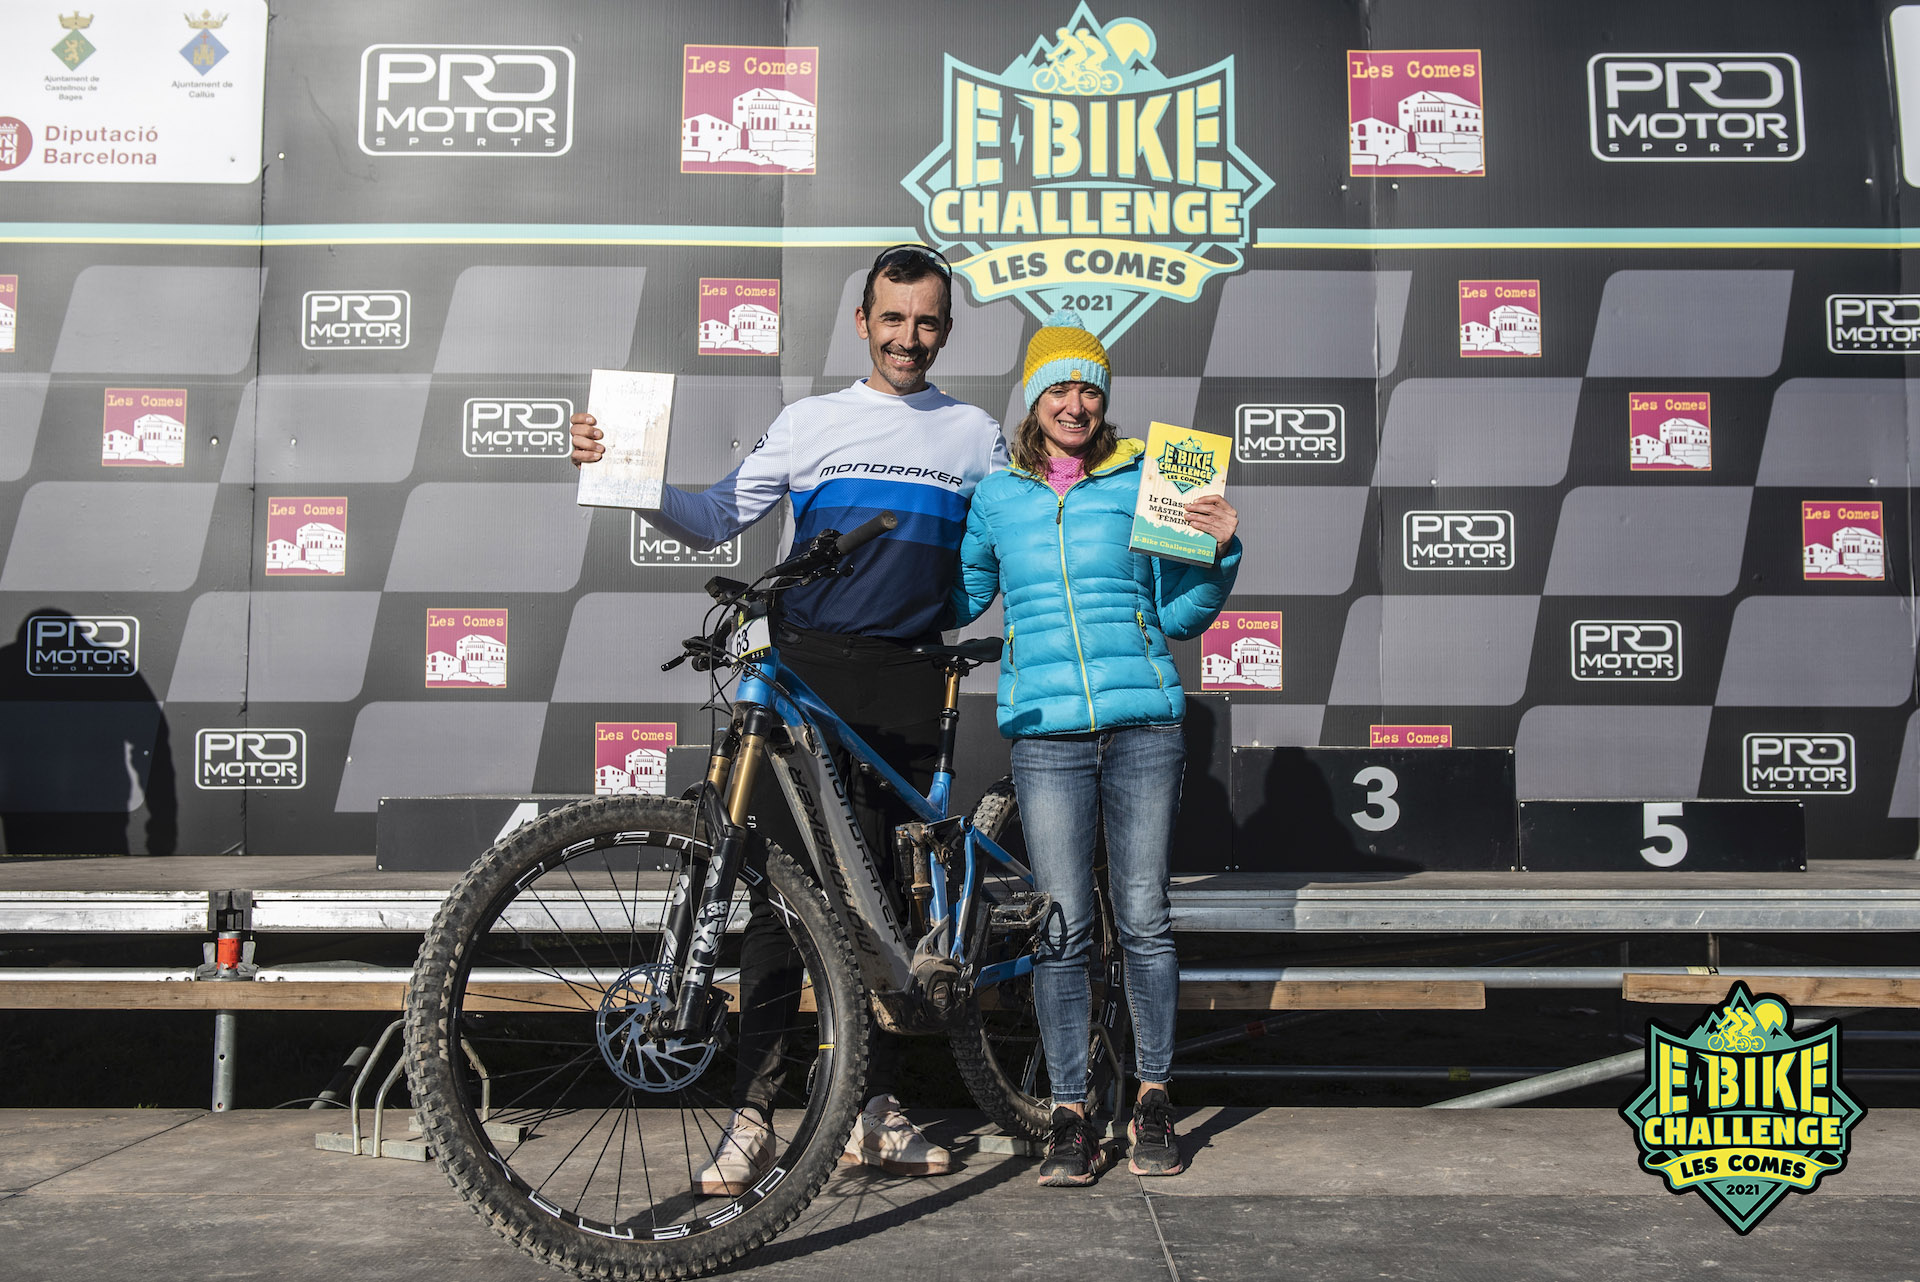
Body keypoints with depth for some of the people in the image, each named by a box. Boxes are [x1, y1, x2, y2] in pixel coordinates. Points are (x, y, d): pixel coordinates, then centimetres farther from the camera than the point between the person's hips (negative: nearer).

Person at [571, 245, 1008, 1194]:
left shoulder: (978, 435, 16)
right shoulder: (812, 422, 11)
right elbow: (715, 519, 6)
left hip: (907, 687, 2)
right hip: (806, 675, -1)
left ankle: (874, 1108, 17)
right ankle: (752, 1114, 2)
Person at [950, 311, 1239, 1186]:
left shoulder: (1141, 484, 10)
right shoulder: (996, 497, 12)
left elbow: (1180, 616, 11)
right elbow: (960, 595, 24)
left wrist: (1218, 552, -4)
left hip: (1142, 721, 0)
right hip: (1046, 728, 0)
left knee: (1143, 917, 4)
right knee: (1062, 926, -1)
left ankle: (1154, 1098, 20)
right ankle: (1070, 1113, 11)